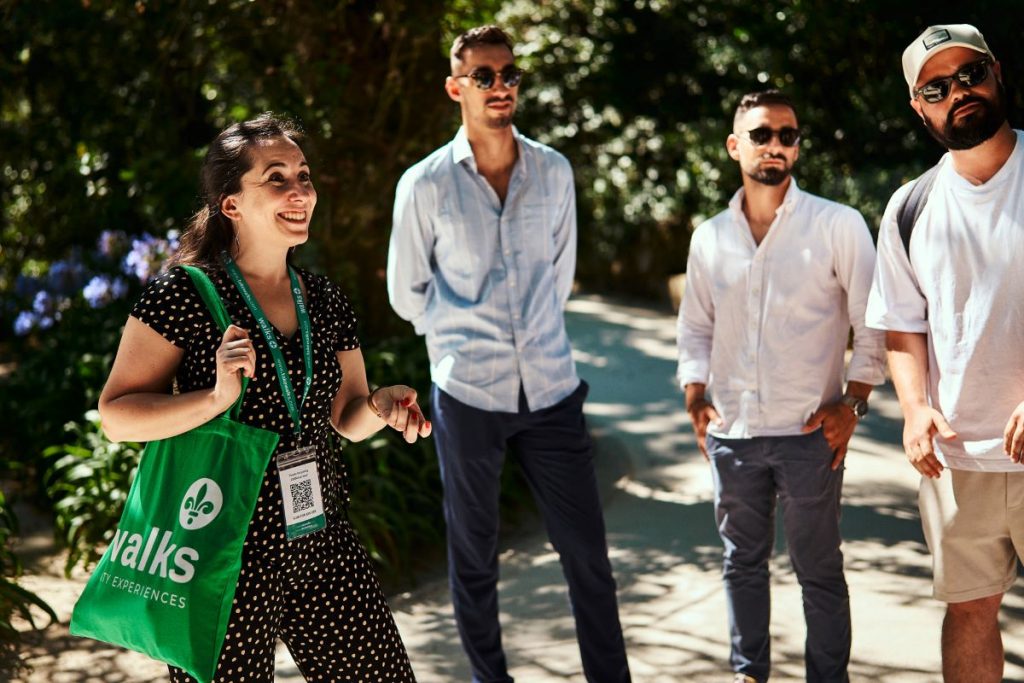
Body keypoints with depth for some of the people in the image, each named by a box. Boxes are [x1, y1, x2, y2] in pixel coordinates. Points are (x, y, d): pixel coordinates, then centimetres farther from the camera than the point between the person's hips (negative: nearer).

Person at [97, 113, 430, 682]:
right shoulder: (185, 295, -9)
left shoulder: (326, 301, 9)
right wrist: (217, 398, -25)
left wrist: (383, 405, -4)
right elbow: (117, 415, -12)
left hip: (323, 545, 6)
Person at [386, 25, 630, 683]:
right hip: (468, 394, -2)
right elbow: (407, 292, 6)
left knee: (588, 554, 4)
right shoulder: (425, 185, -5)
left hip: (552, 387, 2)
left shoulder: (554, 171, 2)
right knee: (474, 559, 9)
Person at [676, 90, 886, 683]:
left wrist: (852, 404, -8)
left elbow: (875, 323, -2)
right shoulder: (710, 238, 7)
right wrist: (696, 397, 2)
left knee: (820, 571, 4)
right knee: (743, 563, 14)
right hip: (732, 434, 4)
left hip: (809, 434, -3)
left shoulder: (838, 226, -4)